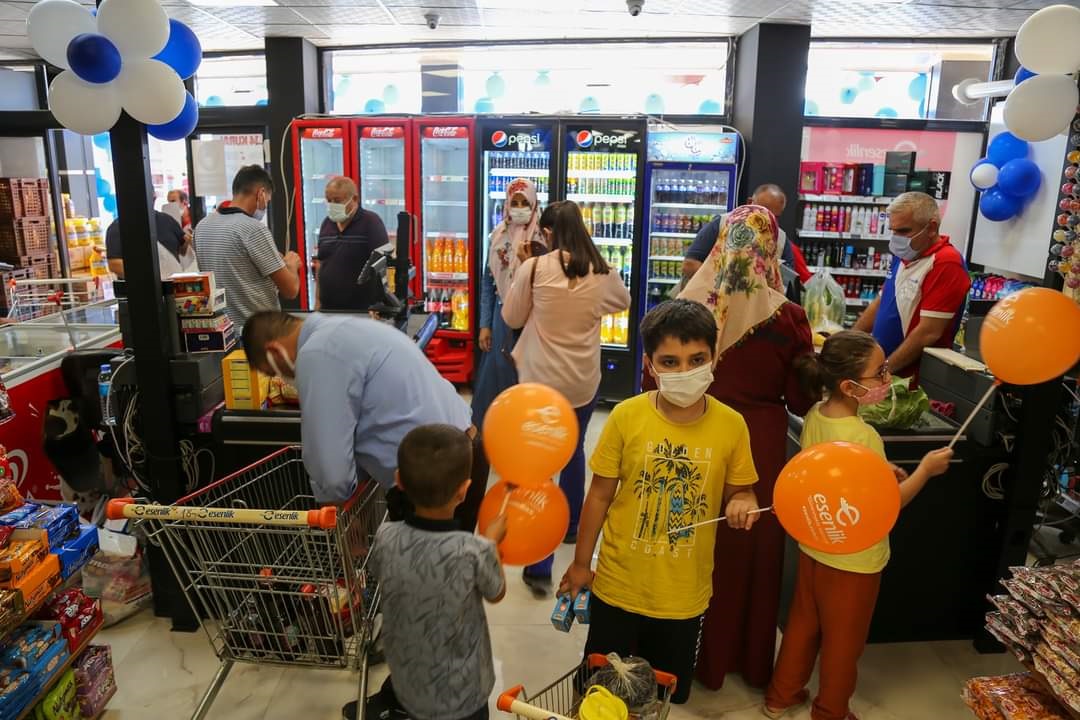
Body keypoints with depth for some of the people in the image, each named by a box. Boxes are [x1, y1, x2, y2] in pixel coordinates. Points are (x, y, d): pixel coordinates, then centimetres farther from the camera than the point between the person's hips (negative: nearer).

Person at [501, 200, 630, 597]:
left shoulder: (534, 268, -13)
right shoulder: (603, 273, -4)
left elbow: (512, 318, 0)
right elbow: (624, 302, 17)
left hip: (540, 381, -3)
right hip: (583, 381, 4)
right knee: (573, 453, 25)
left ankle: (540, 566, -1)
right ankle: (570, 527, 45)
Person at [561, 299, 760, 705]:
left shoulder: (731, 425, -13)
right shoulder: (626, 417, -16)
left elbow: (738, 491, 2)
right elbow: (600, 495, -5)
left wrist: (741, 504, -22)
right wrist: (580, 563, 3)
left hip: (685, 593, 1)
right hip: (619, 585, 0)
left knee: (669, 697, 22)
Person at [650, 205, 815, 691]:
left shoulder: (688, 306, -12)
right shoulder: (786, 317, -13)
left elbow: (655, 381, -5)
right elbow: (800, 400, -5)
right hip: (760, 445, 0)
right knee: (750, 549, 18)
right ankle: (747, 658, 37)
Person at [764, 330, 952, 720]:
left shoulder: (815, 415, -6)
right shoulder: (863, 437, -30)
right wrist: (926, 469, -11)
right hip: (853, 559, -7)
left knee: (802, 623, 23)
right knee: (843, 643, 16)